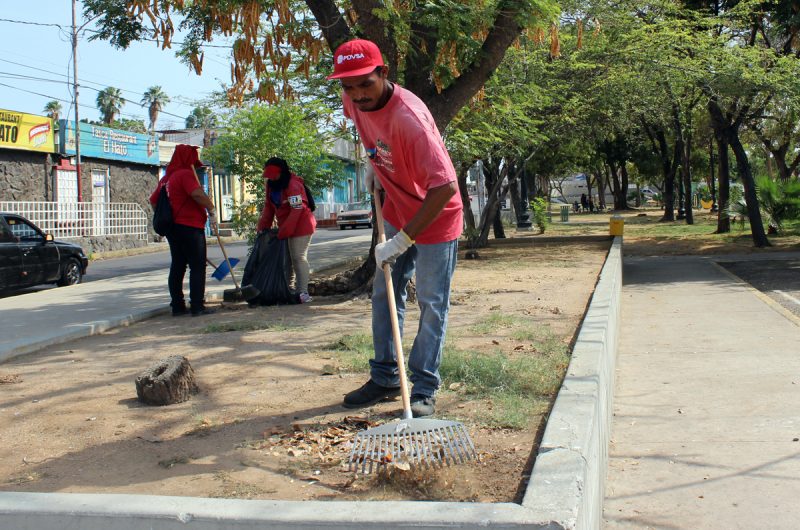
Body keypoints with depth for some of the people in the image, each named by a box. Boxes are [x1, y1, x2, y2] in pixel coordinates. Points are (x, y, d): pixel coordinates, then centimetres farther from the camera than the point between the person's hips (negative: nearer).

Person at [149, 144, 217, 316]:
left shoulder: (166, 178, 15)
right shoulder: (186, 174, -12)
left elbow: (153, 200, 22)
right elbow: (197, 194, -29)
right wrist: (211, 210, -18)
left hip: (173, 228, 9)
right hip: (190, 227, -9)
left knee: (177, 266, 13)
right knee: (197, 266, -3)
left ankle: (177, 306, 16)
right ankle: (197, 306, -5)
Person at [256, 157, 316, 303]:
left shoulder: (293, 186, -23)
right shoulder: (271, 185, 6)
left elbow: (296, 210, -27)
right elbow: (268, 206, 10)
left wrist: (283, 232, -26)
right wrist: (263, 226, 0)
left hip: (301, 225, -9)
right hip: (285, 226, 9)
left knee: (298, 257, -12)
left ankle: (303, 292, -10)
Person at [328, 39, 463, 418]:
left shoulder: (409, 117, -34)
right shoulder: (355, 102, -10)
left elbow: (445, 187, -38)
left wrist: (402, 240, -35)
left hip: (435, 216, -8)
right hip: (395, 211, 8)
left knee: (432, 305, -2)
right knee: (383, 295, 12)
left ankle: (423, 390, 7)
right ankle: (384, 379, 23)